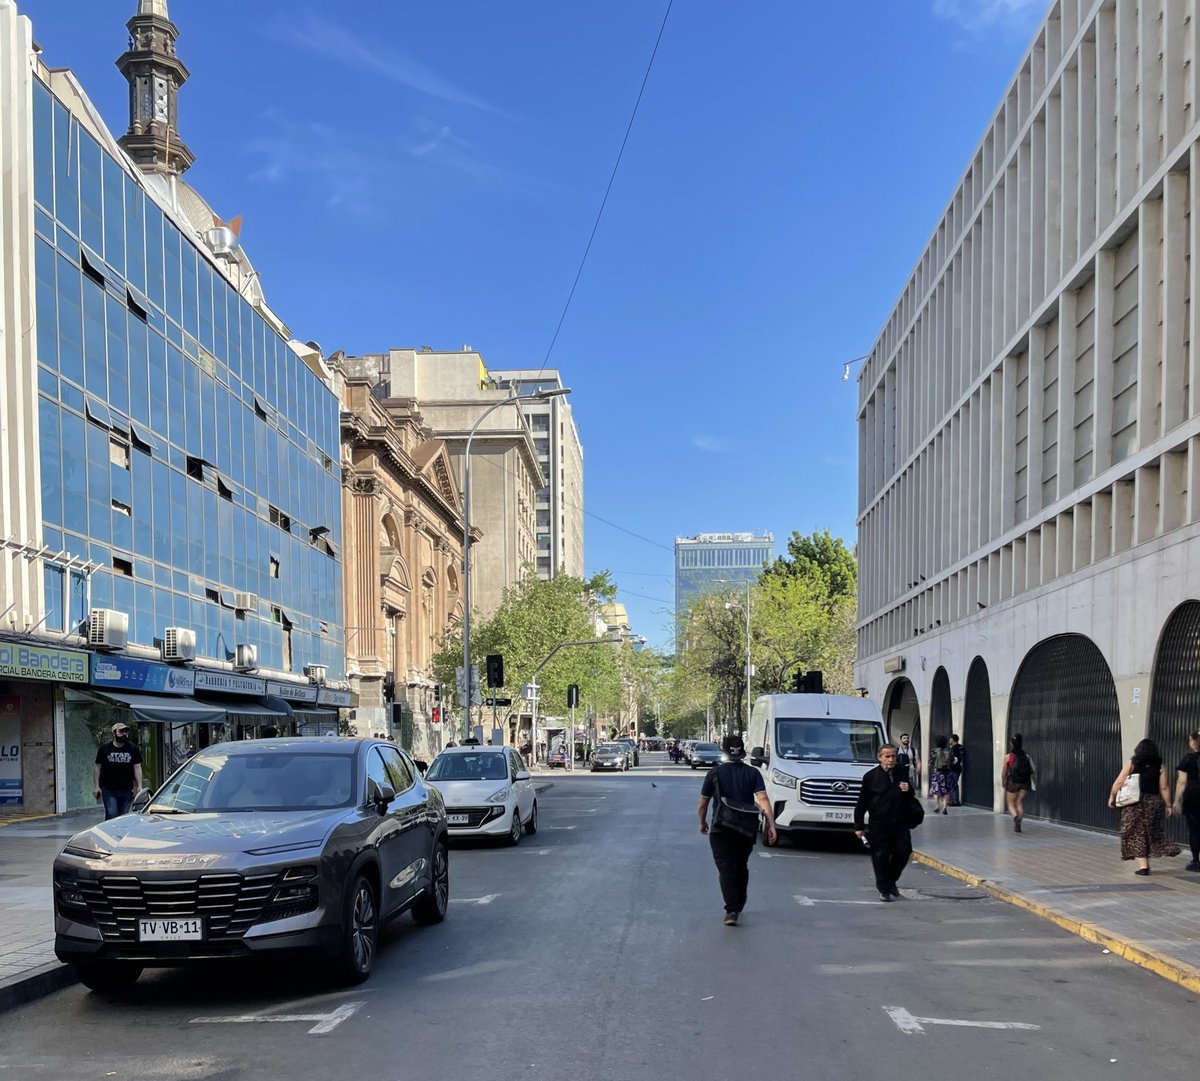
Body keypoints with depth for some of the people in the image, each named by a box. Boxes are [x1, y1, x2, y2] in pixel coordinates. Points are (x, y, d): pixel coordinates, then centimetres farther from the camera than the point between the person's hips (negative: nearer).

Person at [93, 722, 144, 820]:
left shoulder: (133, 749, 5)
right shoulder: (105, 749, 3)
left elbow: (137, 767, 2)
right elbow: (97, 768, 5)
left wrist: (139, 786, -5)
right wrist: (96, 786, -2)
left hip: (126, 790, 2)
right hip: (109, 790, -2)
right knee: (111, 815, -13)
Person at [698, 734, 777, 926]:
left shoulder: (715, 772, 2)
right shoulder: (753, 773, 5)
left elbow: (703, 803, 5)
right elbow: (763, 799, -9)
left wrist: (702, 823, 22)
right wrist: (771, 825, -13)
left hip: (722, 828, -3)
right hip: (747, 829, 3)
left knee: (726, 869, -4)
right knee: (741, 867, 20)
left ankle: (731, 910, -18)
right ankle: (738, 907, 31)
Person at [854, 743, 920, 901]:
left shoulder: (902, 773, 6)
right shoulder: (871, 776, -5)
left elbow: (911, 798, 19)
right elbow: (862, 803, -2)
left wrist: (909, 791, -7)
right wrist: (859, 826, -4)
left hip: (900, 823, 3)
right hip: (878, 824, -3)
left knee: (903, 852, 1)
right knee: (880, 857, 1)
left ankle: (892, 880, 26)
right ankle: (884, 889, 14)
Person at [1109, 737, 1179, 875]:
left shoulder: (1131, 764, -3)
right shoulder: (1159, 767, -1)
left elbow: (1119, 783, -4)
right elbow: (1164, 788, -3)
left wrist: (1112, 797, 8)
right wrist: (1168, 805, 6)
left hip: (1134, 804, -1)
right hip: (1154, 804, 1)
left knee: (1136, 834, 5)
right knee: (1152, 833, 17)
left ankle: (1143, 865, 0)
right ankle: (1145, 863, 12)